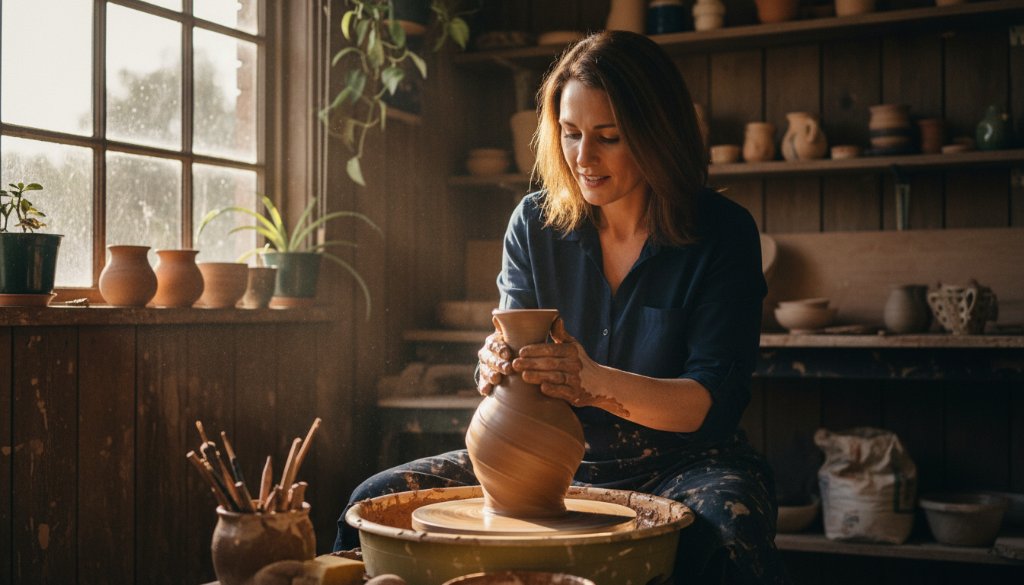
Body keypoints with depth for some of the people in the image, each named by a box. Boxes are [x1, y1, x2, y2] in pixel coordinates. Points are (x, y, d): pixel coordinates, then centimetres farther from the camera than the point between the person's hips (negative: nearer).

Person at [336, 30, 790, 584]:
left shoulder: (722, 232, -10)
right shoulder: (535, 223, 1)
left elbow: (715, 401, -15)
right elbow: (513, 347, 1)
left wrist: (593, 383, -33)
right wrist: (497, 367, -26)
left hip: (681, 464, -3)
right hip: (560, 460, 3)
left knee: (726, 538, -38)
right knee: (377, 501, -14)